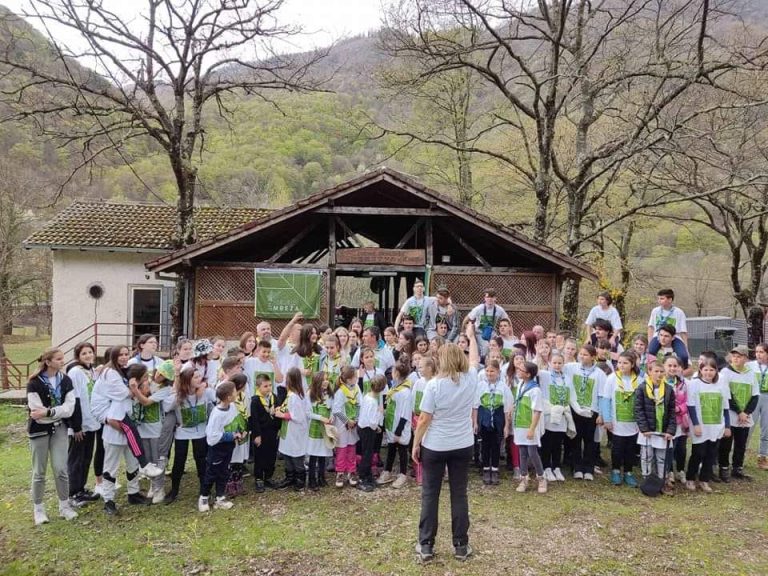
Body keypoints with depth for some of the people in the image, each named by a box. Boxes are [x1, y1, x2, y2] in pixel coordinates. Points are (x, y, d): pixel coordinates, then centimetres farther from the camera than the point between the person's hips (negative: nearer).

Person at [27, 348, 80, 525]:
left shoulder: (65, 381, -1)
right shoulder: (34, 383, -13)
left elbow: (69, 408, -10)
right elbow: (38, 411, -19)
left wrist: (48, 412, -20)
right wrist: (58, 411, -13)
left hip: (59, 428, 3)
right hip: (39, 430, -3)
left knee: (61, 469, 0)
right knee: (39, 471, 7)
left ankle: (64, 506, 15)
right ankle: (38, 508, 21)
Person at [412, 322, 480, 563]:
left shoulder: (434, 384, -17)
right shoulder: (470, 379, -5)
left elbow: (424, 419, -14)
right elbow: (475, 358, 17)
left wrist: (415, 444, -1)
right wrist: (471, 336, 32)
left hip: (434, 447, -3)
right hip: (463, 446, 3)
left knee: (430, 495, 8)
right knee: (459, 494, 11)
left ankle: (426, 546, 15)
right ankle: (461, 546, 18)